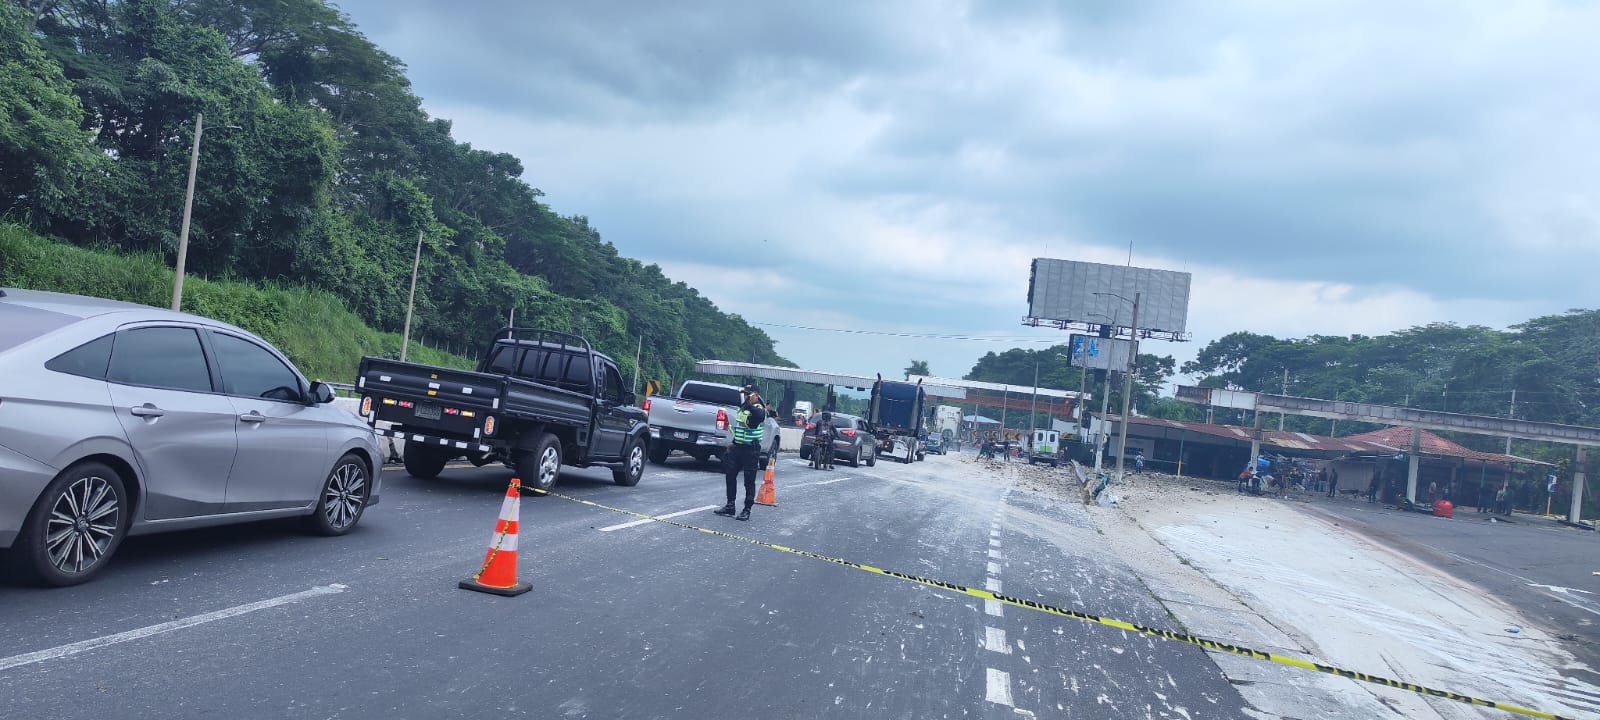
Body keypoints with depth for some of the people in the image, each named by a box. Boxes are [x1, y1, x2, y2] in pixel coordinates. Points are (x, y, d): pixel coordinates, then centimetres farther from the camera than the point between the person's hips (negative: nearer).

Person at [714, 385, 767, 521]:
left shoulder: (758, 409, -11)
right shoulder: (742, 407, 15)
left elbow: (759, 416, -38)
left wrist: (750, 404, -47)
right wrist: (734, 443, 23)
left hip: (751, 449, -8)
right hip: (737, 447, 8)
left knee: (749, 480, -3)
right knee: (730, 476, 9)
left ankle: (747, 510, 4)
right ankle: (730, 506, 19)